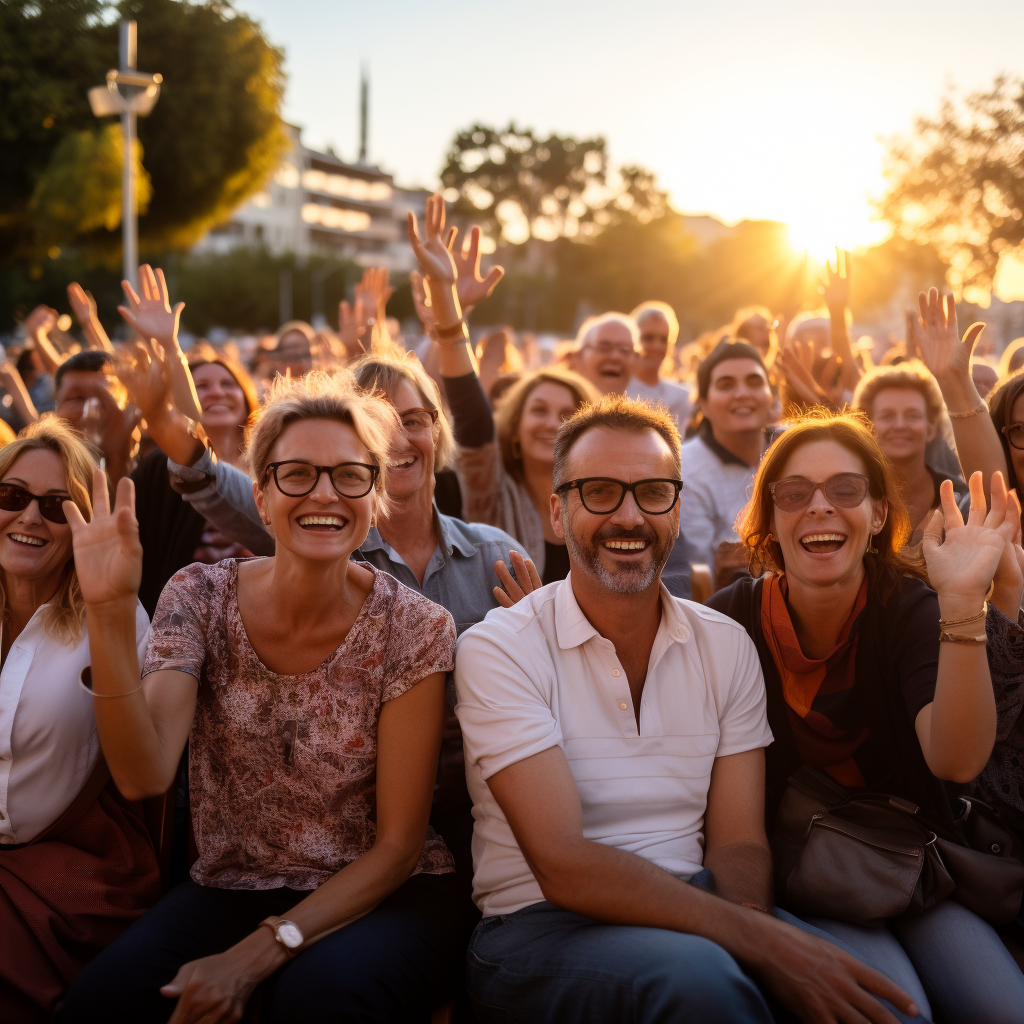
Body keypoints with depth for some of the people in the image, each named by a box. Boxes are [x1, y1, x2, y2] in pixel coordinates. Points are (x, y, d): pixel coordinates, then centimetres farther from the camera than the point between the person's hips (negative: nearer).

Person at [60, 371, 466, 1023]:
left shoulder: (415, 629, -10)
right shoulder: (202, 599, -3)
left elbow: (398, 843, -8)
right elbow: (145, 774, -17)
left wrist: (257, 955, -17)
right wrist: (110, 612, -29)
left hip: (381, 897, -2)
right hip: (229, 890, 3)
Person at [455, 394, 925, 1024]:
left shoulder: (727, 647, 6)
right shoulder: (499, 649, -9)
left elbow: (737, 843, 2)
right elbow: (564, 866, -19)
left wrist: (755, 921, -23)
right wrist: (757, 939, -28)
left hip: (698, 909, 5)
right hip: (544, 925, -4)